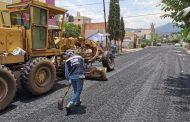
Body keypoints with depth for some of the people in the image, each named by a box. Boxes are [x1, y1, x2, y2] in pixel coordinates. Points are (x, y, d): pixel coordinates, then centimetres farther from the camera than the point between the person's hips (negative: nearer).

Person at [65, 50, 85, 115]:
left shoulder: (67, 61, 4)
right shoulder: (80, 58, 5)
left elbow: (66, 71, 4)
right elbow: (83, 67, 11)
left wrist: (68, 79, 14)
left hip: (72, 77, 3)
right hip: (79, 76, -2)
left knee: (76, 91, 22)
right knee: (78, 91, 0)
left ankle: (77, 101, 42)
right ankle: (69, 105, -10)